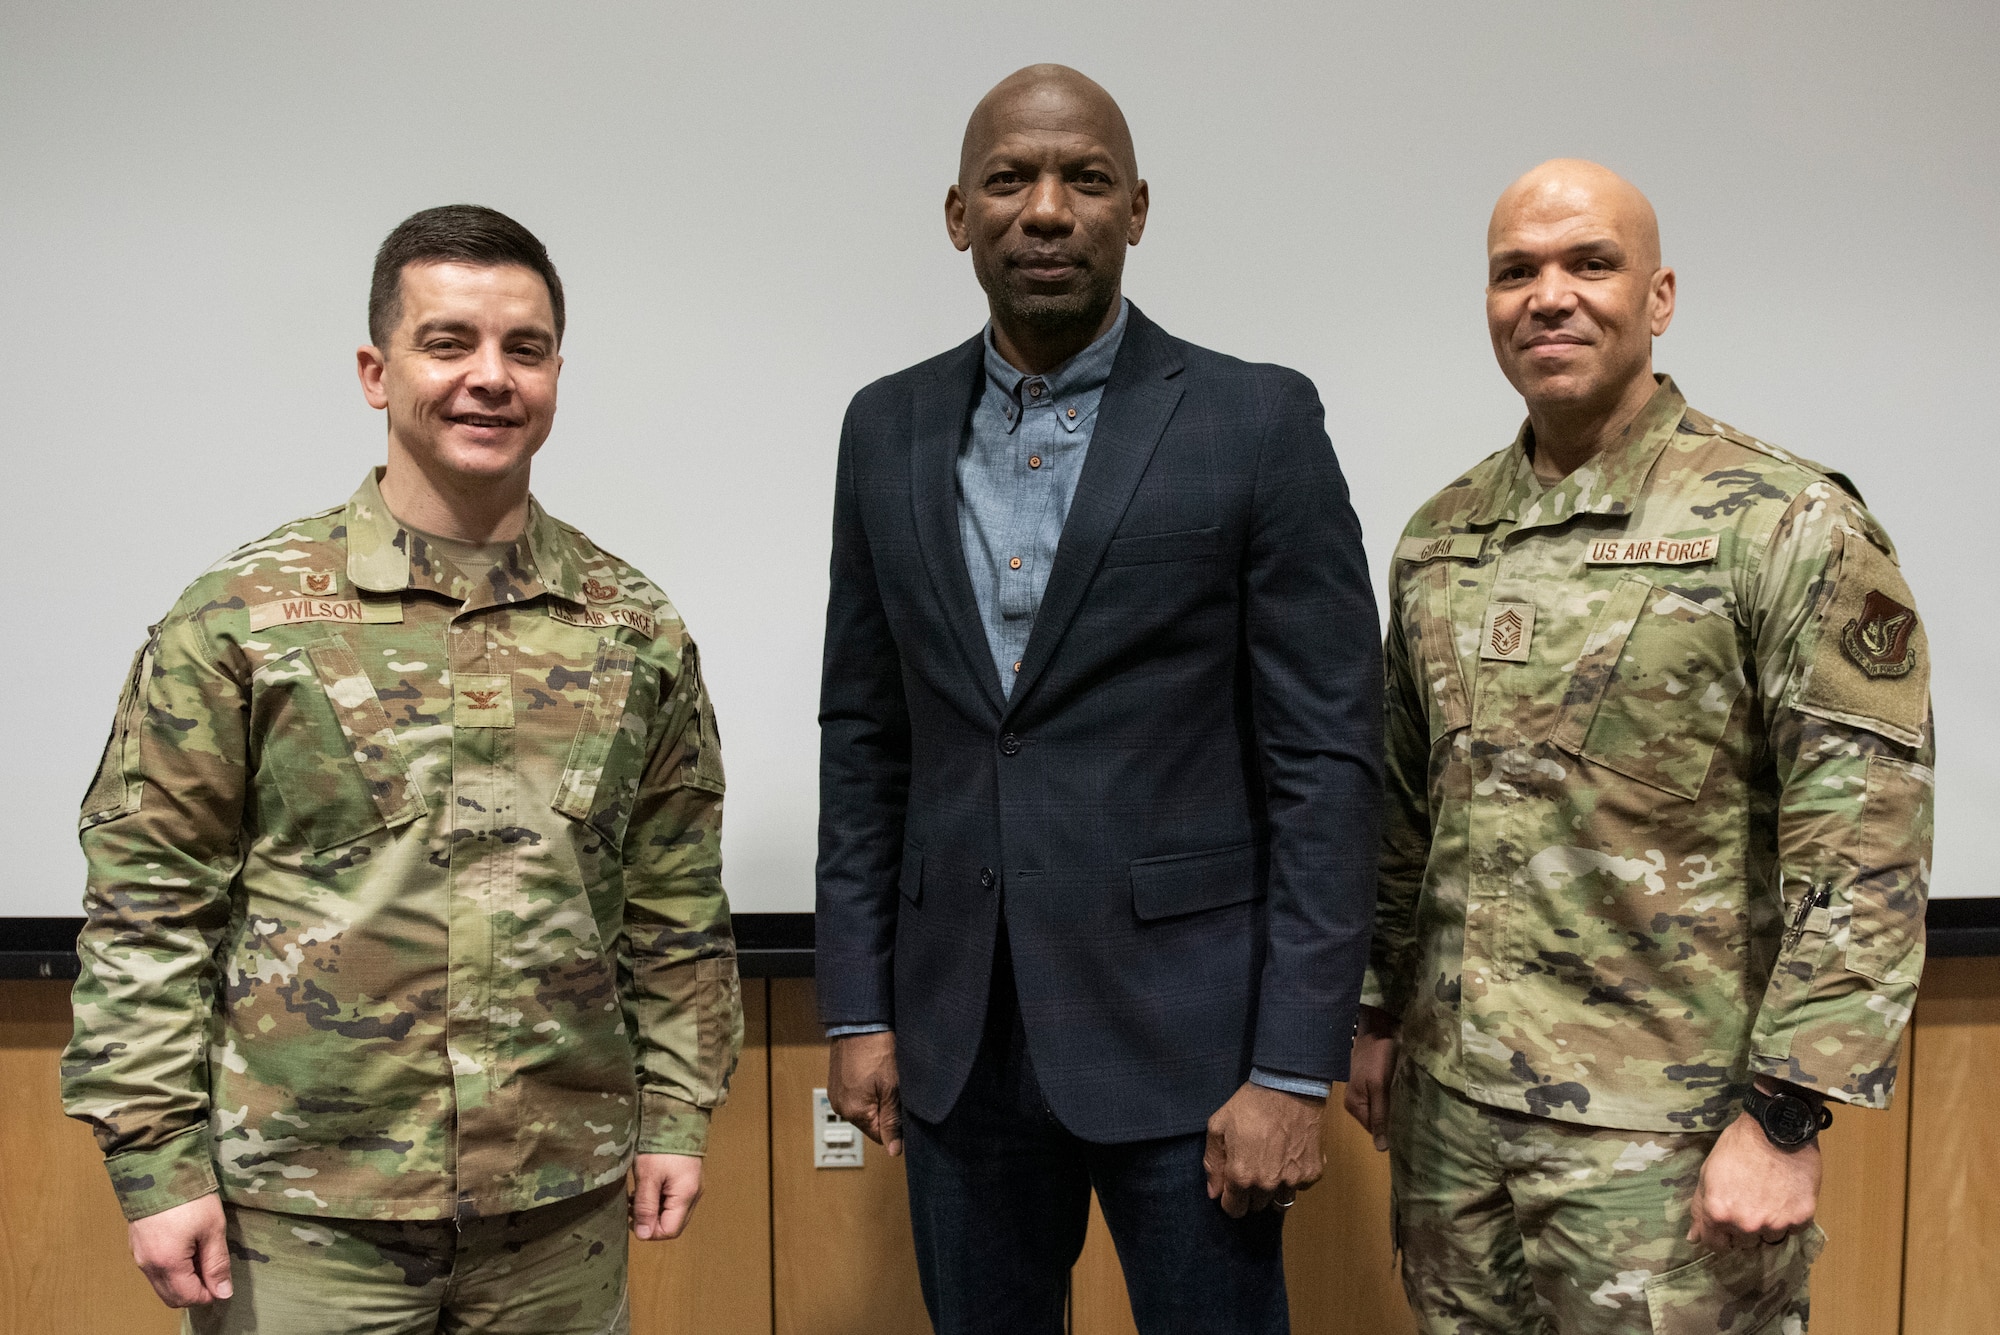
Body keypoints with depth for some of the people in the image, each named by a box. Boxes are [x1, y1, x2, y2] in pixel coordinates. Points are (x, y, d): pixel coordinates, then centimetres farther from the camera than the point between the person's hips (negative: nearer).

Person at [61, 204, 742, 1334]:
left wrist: (676, 1115, 6)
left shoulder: (636, 627, 3)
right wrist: (157, 1161, -6)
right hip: (300, 1209, -2)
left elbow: (675, 905, 7)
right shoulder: (241, 612, -4)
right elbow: (151, 905, -4)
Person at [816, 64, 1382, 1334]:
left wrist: (1294, 1071, -11)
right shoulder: (889, 430, 6)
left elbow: (1329, 759, -8)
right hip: (957, 1038, 4)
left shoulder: (1258, 423, -6)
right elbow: (864, 738, 9)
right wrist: (858, 1006, 5)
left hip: (1182, 1033, -3)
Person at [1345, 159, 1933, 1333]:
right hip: (1453, 1102, 5)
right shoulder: (1439, 537, 8)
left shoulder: (1790, 525, -10)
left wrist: (1785, 1117, -16)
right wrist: (1384, 1015, 15)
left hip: (1665, 1129, -5)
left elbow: (1866, 847, -13)